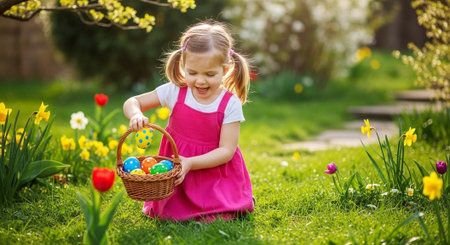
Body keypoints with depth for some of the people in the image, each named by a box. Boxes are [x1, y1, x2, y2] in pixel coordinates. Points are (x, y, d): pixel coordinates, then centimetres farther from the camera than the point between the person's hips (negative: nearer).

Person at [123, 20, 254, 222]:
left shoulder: (231, 104, -14)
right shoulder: (175, 92, -8)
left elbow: (226, 151, -16)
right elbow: (131, 102, -1)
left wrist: (190, 163, -29)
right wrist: (136, 115, -26)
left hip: (213, 170, -2)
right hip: (175, 168, 2)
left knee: (215, 219, -16)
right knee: (168, 216, -10)